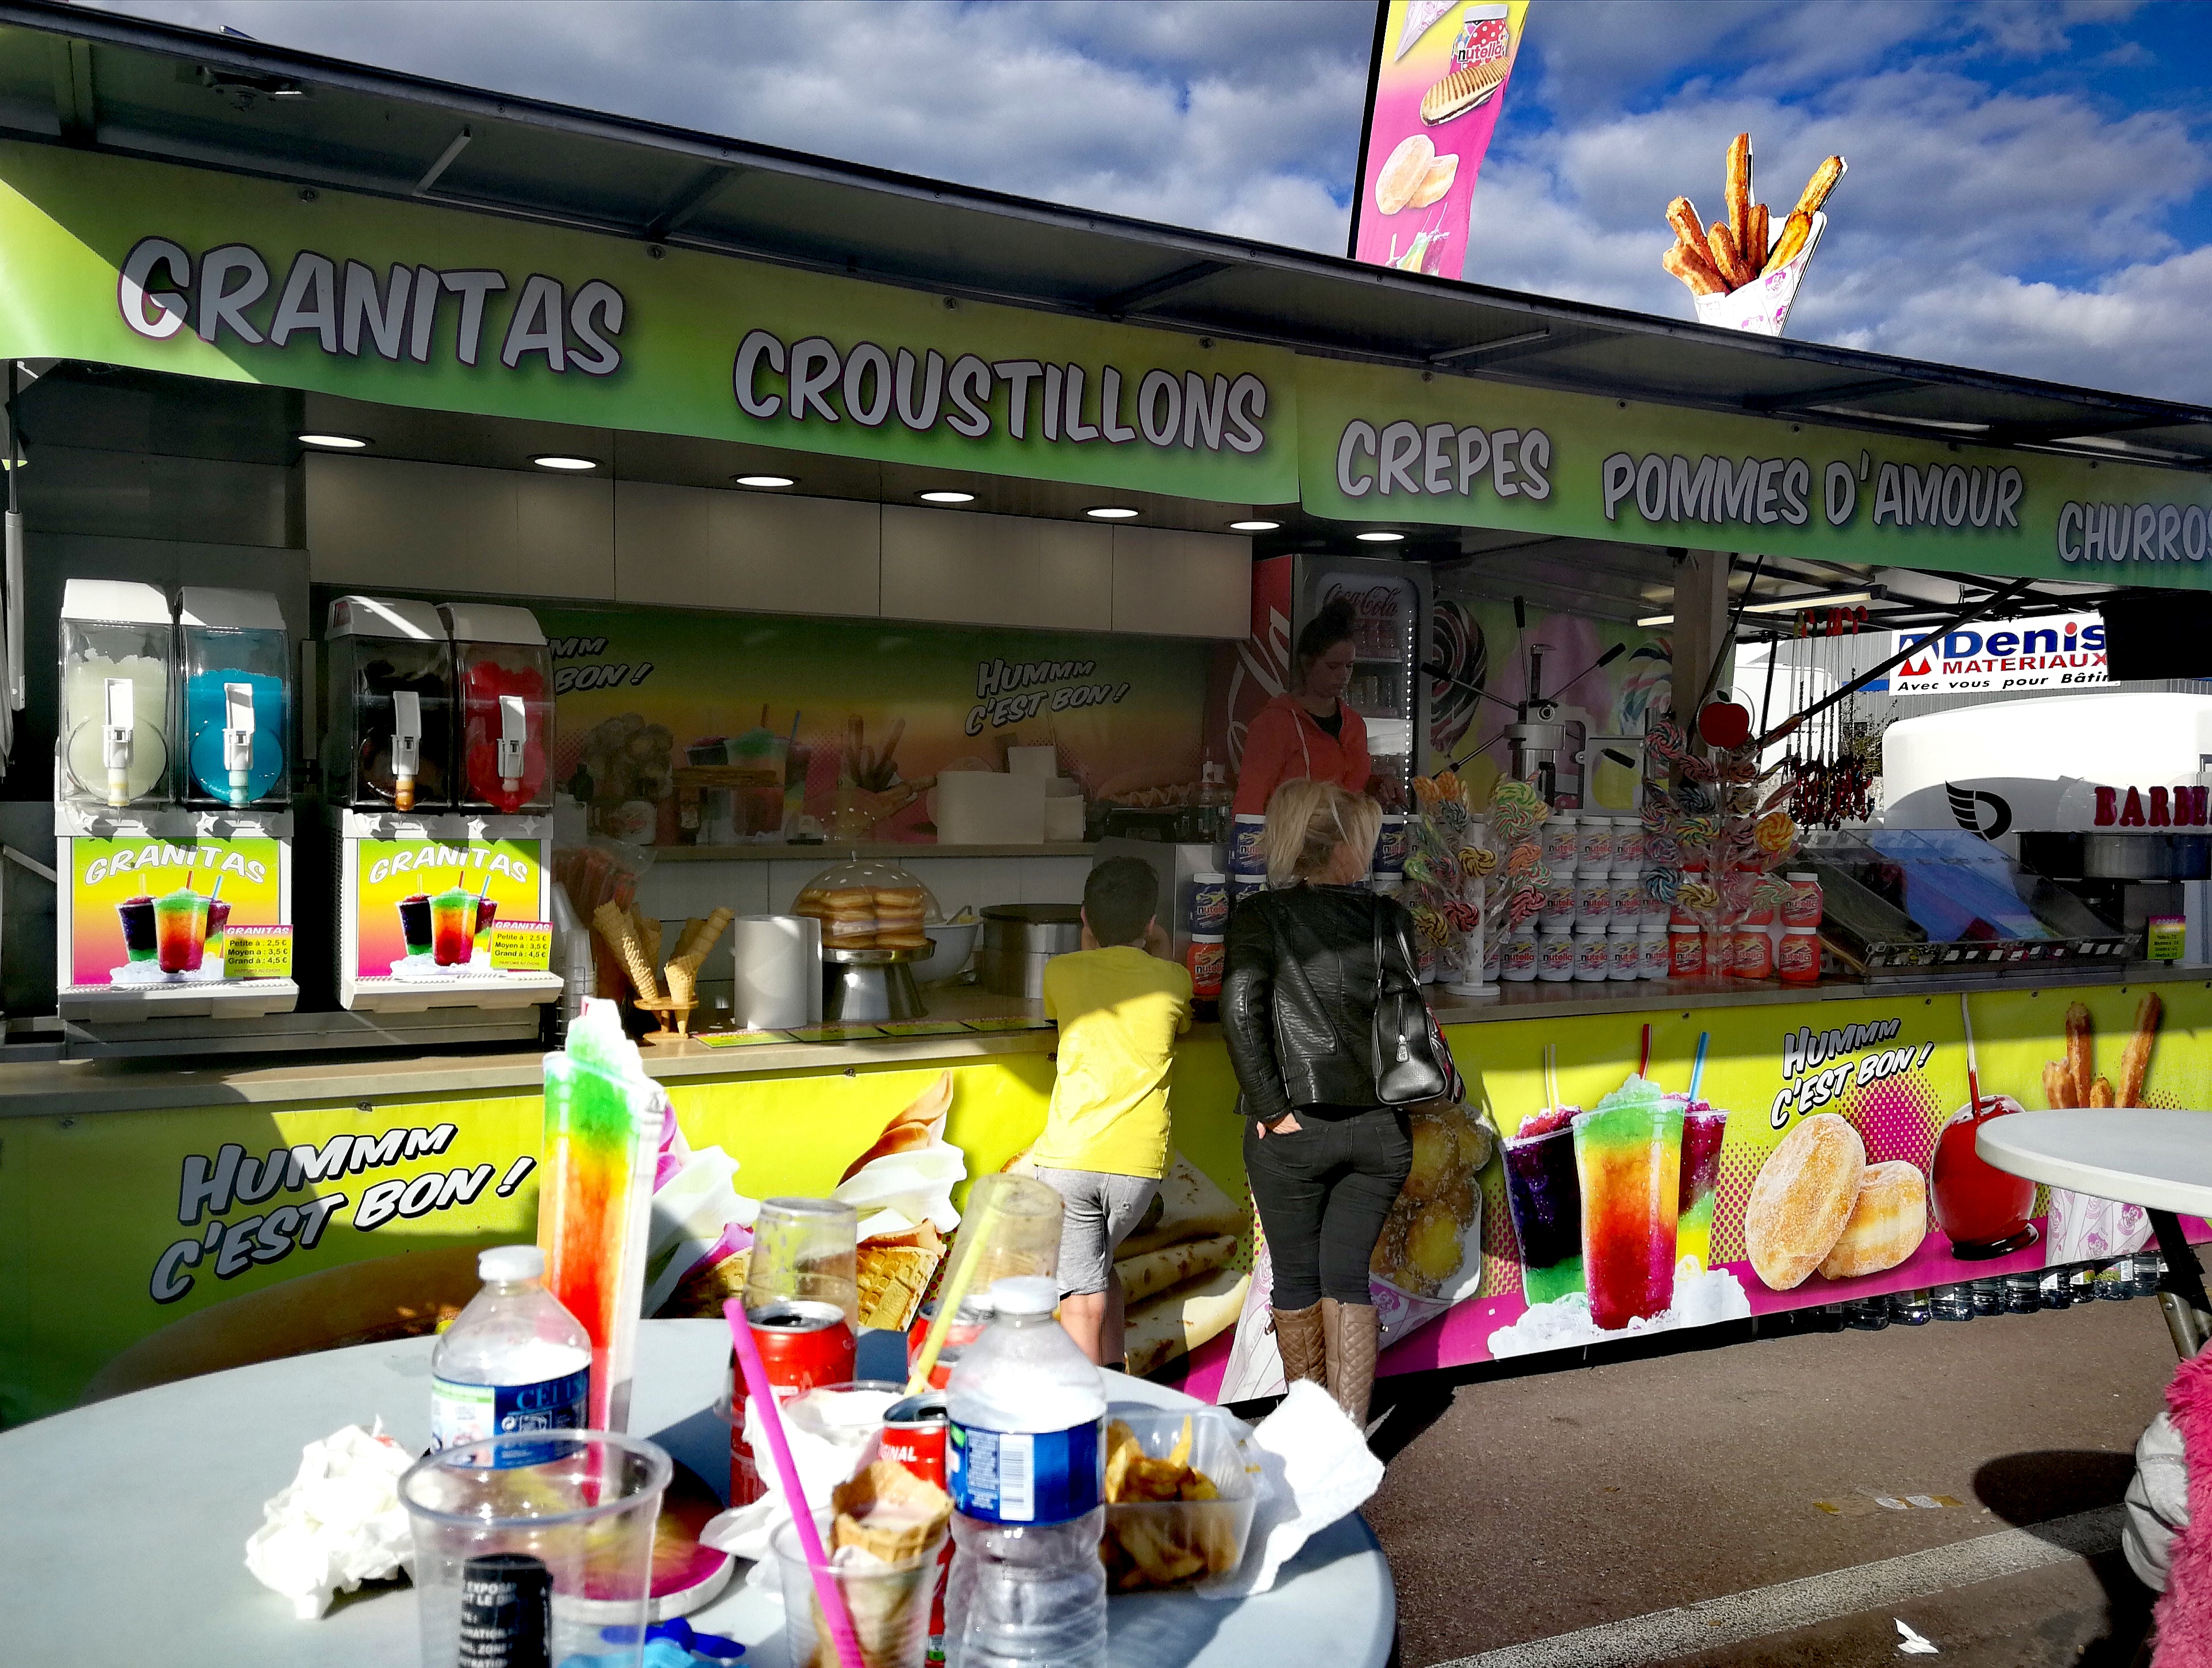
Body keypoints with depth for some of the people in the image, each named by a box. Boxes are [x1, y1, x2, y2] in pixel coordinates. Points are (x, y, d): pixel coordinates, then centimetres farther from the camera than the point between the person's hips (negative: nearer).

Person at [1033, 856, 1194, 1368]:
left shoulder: (1063, 971, 3)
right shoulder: (1172, 980, 4)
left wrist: (1089, 947, 35)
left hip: (1069, 1158, -2)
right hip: (1139, 1162, 2)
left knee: (1083, 1295, 3)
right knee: (1099, 1266, 25)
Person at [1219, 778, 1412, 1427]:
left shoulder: (1263, 916, -7)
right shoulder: (1391, 918, 1)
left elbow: (1239, 1012, -18)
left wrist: (1271, 1109, -12)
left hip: (1296, 1132, -2)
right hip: (1380, 1129, 2)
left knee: (1297, 1279, 14)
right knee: (1347, 1278, 10)